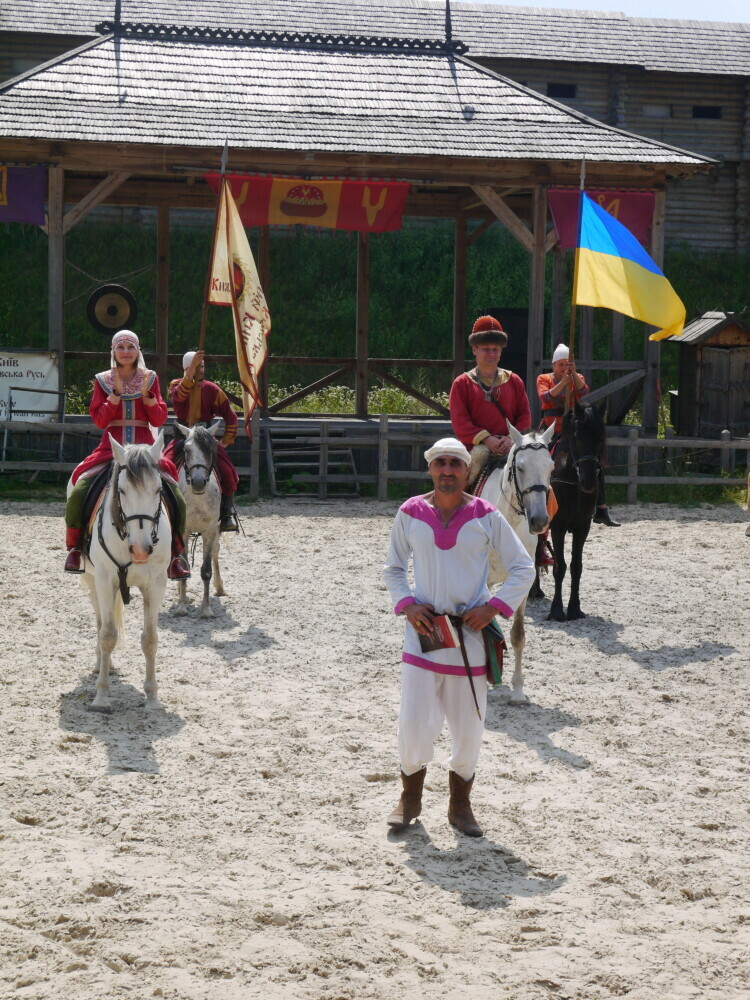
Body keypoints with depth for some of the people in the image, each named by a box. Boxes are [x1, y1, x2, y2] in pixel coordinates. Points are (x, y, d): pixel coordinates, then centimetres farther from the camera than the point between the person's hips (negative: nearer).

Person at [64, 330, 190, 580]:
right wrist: (116, 392, -11)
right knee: (77, 494, -20)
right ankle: (75, 548, 0)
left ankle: (176, 554, -2)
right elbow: (99, 420, -3)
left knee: (177, 499, -17)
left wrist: (146, 393, -11)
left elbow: (159, 419, 3)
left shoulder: (150, 379, 9)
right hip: (110, 449, 0)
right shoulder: (103, 381, 8)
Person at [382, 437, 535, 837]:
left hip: (470, 633, 0)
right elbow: (393, 569, 13)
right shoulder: (410, 514, 0)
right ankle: (410, 799, 19)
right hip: (423, 629, 0)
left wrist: (493, 607, -8)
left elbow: (523, 569, 3)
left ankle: (460, 805, 24)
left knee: (469, 725, 6)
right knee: (414, 722, -5)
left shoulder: (486, 516, -3)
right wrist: (406, 604, -4)